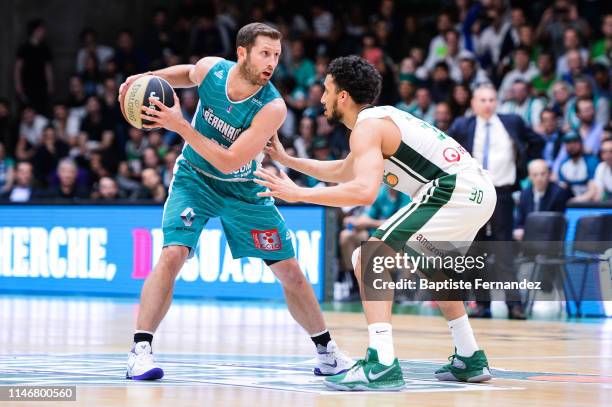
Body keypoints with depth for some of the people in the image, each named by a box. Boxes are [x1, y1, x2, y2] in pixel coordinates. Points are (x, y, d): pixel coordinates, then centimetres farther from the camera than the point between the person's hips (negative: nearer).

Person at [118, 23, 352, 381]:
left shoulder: (272, 107, -27)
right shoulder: (210, 69, -18)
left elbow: (229, 162, -31)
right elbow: (189, 74, 11)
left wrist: (181, 126, -35)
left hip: (243, 189, 0)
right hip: (194, 178, 0)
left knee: (290, 270, 2)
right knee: (172, 255, -22)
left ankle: (327, 351, 19)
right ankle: (140, 351, -18)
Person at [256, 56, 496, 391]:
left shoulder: (367, 126, -6)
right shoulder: (382, 118, 24)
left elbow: (364, 190, -24)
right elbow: (342, 171, 41)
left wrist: (298, 193, -17)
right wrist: (286, 159, 43)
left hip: (453, 192, -10)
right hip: (480, 189, 10)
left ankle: (381, 365, -21)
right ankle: (469, 360, 36)